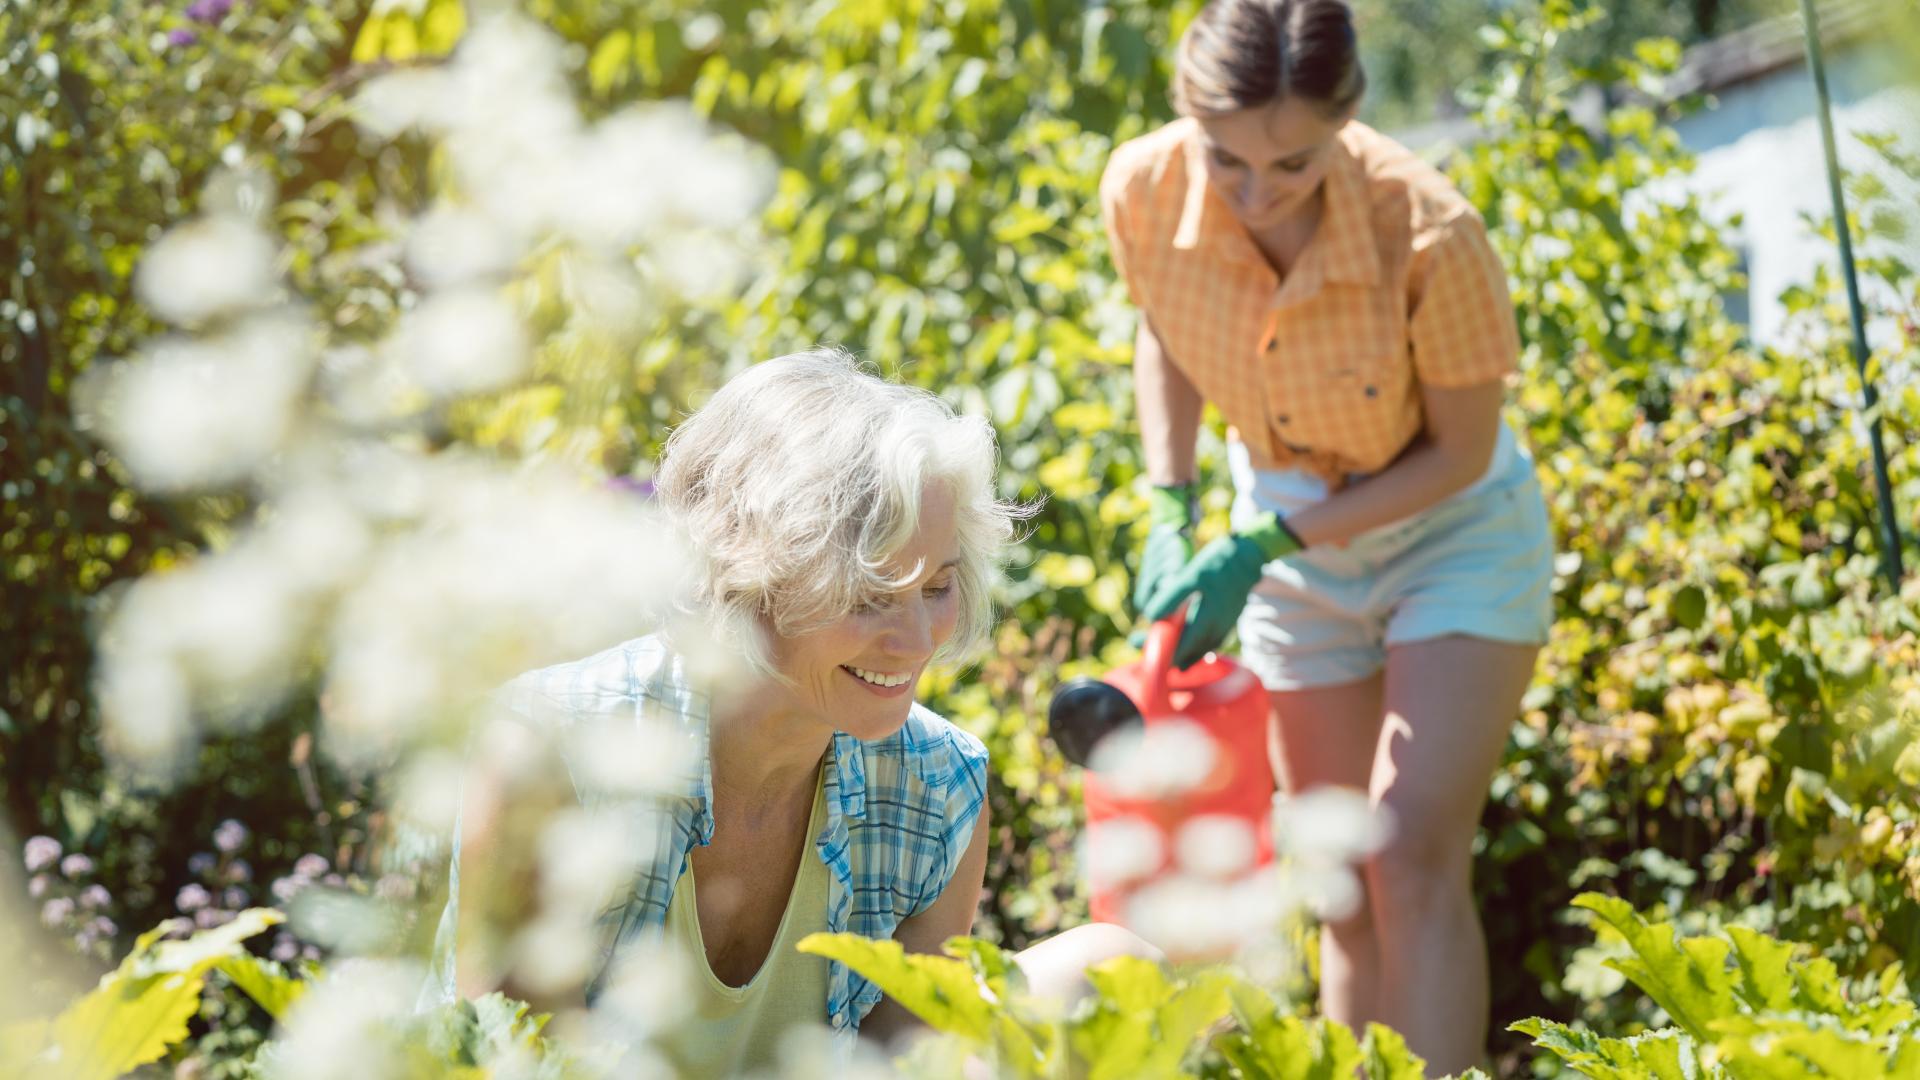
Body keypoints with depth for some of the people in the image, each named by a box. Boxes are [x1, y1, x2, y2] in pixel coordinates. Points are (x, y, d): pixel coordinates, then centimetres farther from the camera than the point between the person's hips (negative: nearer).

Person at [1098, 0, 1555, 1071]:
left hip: (1453, 533, -4)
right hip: (1296, 543, 4)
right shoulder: (1145, 191, -22)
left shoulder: (1428, 232, -33)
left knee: (1416, 859, -17)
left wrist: (1259, 546, -23)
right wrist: (1171, 514, -10)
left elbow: (1462, 451, -19)